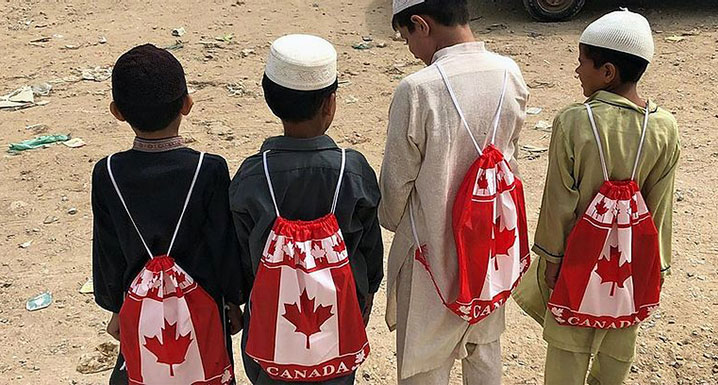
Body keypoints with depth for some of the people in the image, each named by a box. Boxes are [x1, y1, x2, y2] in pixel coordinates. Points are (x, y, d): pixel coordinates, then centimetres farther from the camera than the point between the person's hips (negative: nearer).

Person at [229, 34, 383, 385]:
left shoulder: (251, 178, -18)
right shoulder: (354, 172, -17)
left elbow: (241, 254, -6)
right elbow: (370, 245, -4)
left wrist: (243, 297, 13)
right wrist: (367, 291, 15)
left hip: (272, 315, 0)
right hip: (338, 314, 1)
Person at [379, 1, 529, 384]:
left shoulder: (417, 90, -26)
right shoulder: (511, 75, -8)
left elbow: (397, 180, -14)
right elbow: (510, 158, 5)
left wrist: (392, 221, 6)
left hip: (432, 247, -5)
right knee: (484, 342, 26)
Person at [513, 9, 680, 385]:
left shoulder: (573, 122, -21)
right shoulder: (665, 128, -11)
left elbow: (559, 201, -15)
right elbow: (660, 207, -4)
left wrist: (551, 256, -2)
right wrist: (656, 265, 8)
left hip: (581, 253, -3)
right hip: (633, 256, 3)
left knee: (568, 343, 14)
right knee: (620, 339, 21)